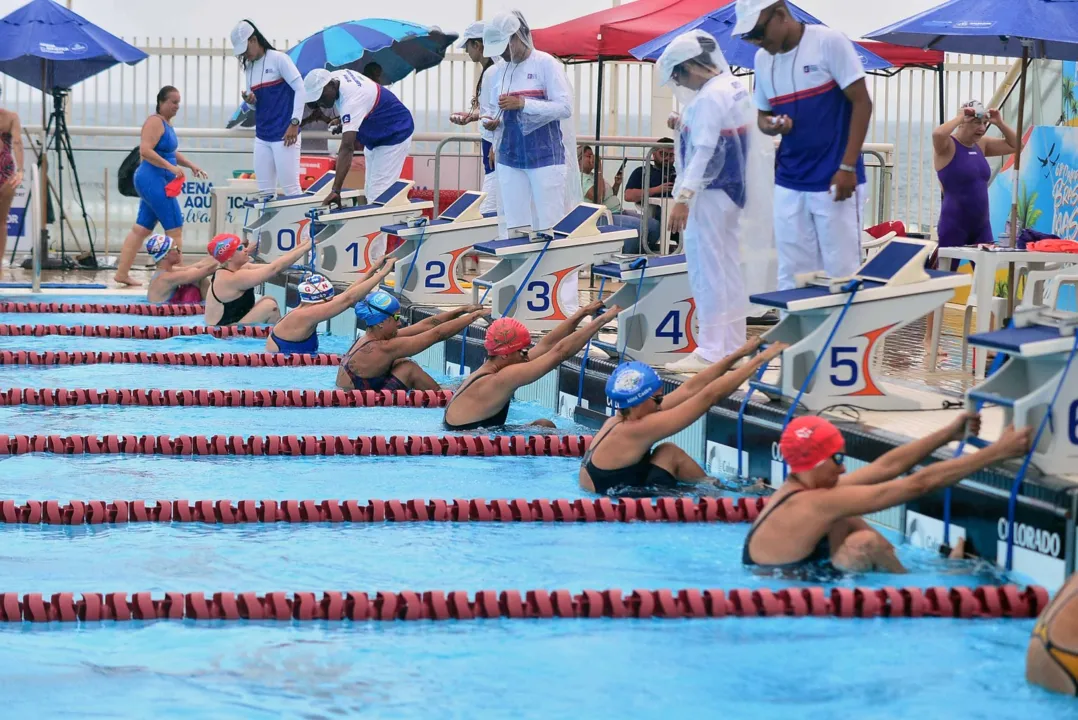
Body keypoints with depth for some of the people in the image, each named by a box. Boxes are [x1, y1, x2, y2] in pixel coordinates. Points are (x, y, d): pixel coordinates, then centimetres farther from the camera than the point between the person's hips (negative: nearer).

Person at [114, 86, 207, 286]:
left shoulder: (166, 122, 17)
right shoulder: (155, 122, -13)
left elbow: (170, 152, 28)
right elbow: (145, 150, -24)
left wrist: (190, 165, 17)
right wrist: (171, 167, -27)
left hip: (157, 183, 10)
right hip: (154, 181, -10)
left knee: (141, 229, 10)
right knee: (175, 228, -8)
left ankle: (122, 273, 12)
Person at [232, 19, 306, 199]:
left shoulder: (278, 59, -7)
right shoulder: (248, 68, 13)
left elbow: (300, 88, -10)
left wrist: (295, 122, -15)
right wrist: (249, 101, -6)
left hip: (284, 135, -7)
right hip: (262, 136, 7)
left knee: (290, 189, -7)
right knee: (265, 191, 6)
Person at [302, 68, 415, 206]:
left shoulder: (351, 99, -37)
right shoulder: (335, 77, -10)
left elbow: (347, 147, -45)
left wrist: (335, 190, -52)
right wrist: (341, 120, 0)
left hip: (394, 137, -10)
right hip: (374, 137, 10)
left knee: (378, 198, -18)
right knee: (370, 195, 9)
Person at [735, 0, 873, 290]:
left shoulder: (829, 42, -10)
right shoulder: (762, 59, 8)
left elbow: (862, 103, -9)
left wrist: (848, 167, -13)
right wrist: (769, 126, -7)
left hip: (834, 182, -6)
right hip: (788, 184, 6)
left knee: (840, 271, -2)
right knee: (792, 275, 5)